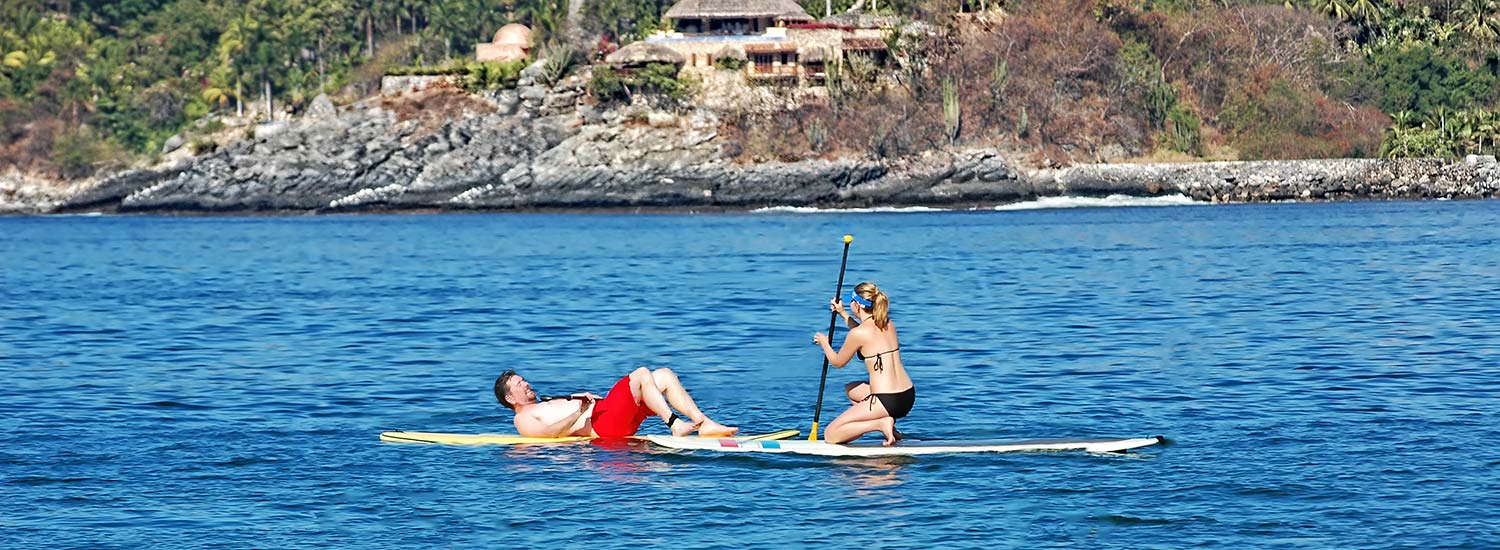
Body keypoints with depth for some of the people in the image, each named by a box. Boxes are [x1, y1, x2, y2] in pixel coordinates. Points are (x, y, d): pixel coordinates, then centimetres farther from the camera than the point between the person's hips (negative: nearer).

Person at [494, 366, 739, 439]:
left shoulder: (545, 405, 35)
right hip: (604, 424, -9)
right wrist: (578, 414, -25)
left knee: (664, 375, -2)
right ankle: (675, 425, -30)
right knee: (642, 374, -21)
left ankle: (703, 423, -14)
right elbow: (550, 432, -15)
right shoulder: (524, 419, 5)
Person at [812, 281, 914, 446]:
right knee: (851, 389, 35)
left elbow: (838, 362, 6)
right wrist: (842, 313, 34)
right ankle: (889, 427, 15)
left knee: (830, 435, 0)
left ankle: (881, 423, -12)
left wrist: (824, 343, 24)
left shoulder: (858, 334, -11)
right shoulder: (889, 325, 9)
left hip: (887, 401, -7)